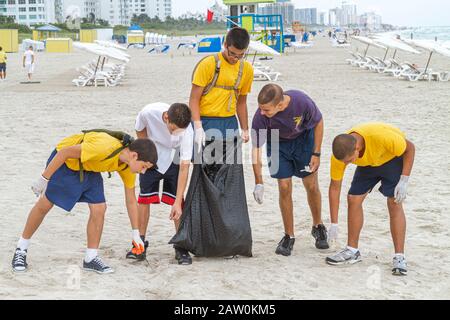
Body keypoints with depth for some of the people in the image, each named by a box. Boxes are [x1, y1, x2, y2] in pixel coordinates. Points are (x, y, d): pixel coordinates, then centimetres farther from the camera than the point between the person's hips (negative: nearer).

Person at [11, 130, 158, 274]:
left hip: (89, 169, 6)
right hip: (64, 161, -6)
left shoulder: (129, 165, -14)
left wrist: (135, 233, 5)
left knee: (99, 209, -7)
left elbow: (131, 201, 0)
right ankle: (21, 250, 20)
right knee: (44, 205, 3)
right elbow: (65, 152, -31)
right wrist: (44, 179, -26)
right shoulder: (105, 147, -39)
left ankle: (91, 258, 7)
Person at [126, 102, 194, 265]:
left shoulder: (186, 130, -35)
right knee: (144, 198, -2)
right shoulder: (149, 112, -32)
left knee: (177, 201, -10)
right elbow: (140, 130, -5)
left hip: (174, 161, -1)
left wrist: (178, 202, -34)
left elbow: (184, 167, -33)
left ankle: (181, 247, -1)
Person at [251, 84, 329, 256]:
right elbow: (256, 149, -23)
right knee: (284, 188, -5)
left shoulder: (302, 102, -36)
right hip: (277, 143, 0)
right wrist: (259, 183, -24)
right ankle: (289, 236, 11)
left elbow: (318, 122, -14)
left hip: (303, 138, 0)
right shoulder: (260, 117, -34)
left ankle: (318, 227, 29)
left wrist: (316, 153, -12)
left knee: (312, 186, 5)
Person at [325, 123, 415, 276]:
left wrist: (404, 181, -27)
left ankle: (399, 257, -13)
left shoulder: (382, 136, -43)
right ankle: (352, 251, 9)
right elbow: (335, 187, -16)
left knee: (394, 203, -16)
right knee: (353, 199, -5)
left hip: (393, 157, -4)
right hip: (368, 164, 4)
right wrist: (334, 224, -14)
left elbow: (410, 148, -23)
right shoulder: (340, 154, -28)